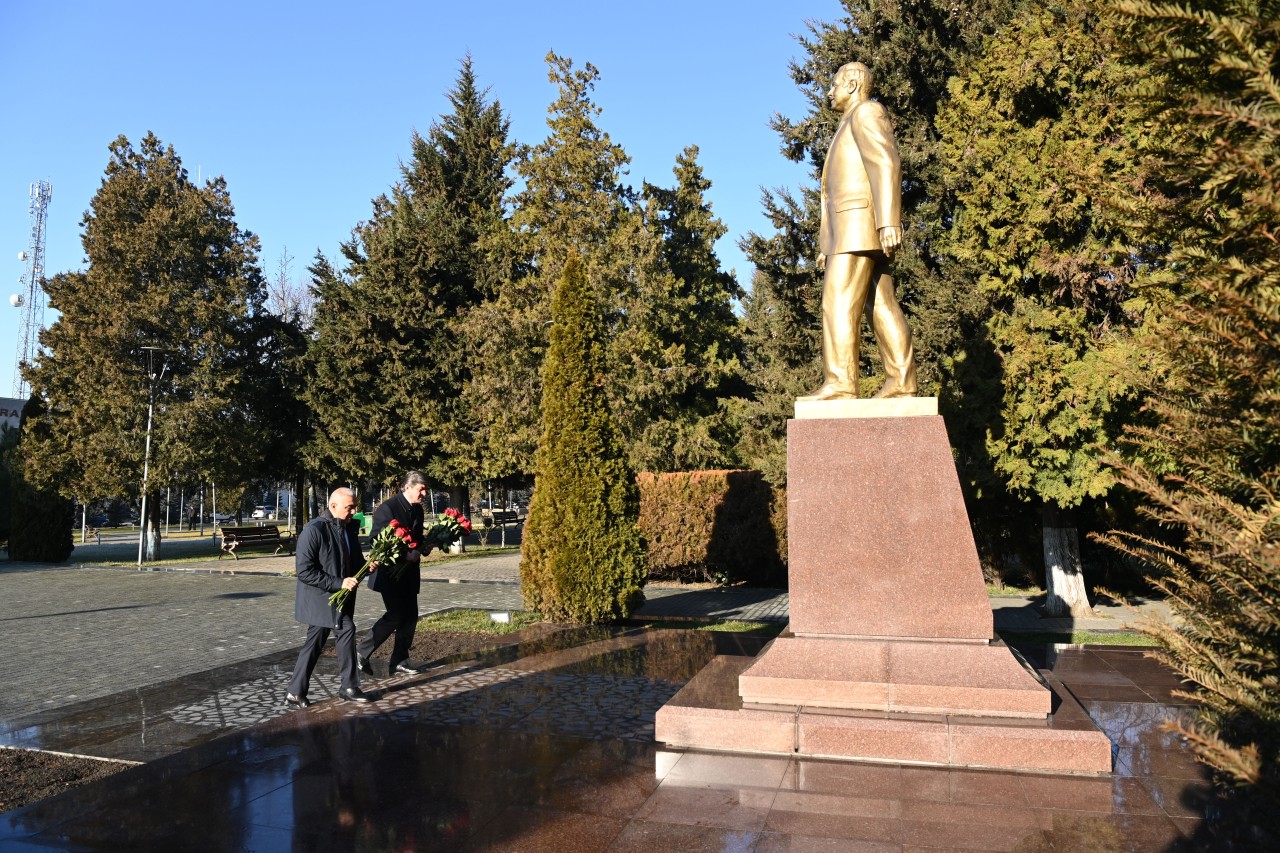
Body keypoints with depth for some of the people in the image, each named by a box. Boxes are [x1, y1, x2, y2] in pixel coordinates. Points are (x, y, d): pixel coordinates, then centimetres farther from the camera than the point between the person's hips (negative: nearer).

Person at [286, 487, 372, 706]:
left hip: (340, 597, 8)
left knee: (315, 643, 13)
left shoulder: (348, 528, 6)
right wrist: (338, 583, -25)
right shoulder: (314, 530, -19)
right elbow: (305, 571, -22)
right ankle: (349, 687, -2)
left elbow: (354, 560, 18)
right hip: (321, 598, -8)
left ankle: (295, 693, 23)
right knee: (346, 629, -15)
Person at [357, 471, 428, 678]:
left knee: (410, 616, 6)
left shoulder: (417, 509, 9)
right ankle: (362, 653, 5)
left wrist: (424, 546, -2)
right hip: (390, 572, -8)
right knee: (395, 616, -10)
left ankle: (399, 662, 15)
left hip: (409, 573, 8)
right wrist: (405, 554, -24)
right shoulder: (388, 508, -15)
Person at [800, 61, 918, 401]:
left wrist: (889, 222, -27)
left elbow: (887, 166, -15)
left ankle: (839, 382, -21)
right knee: (882, 306, 1)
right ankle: (901, 381, -4)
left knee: (840, 301, -16)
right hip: (856, 233, 10)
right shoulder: (852, 126, 31)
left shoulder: (866, 113, 0)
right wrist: (827, 244, 22)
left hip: (861, 224, -10)